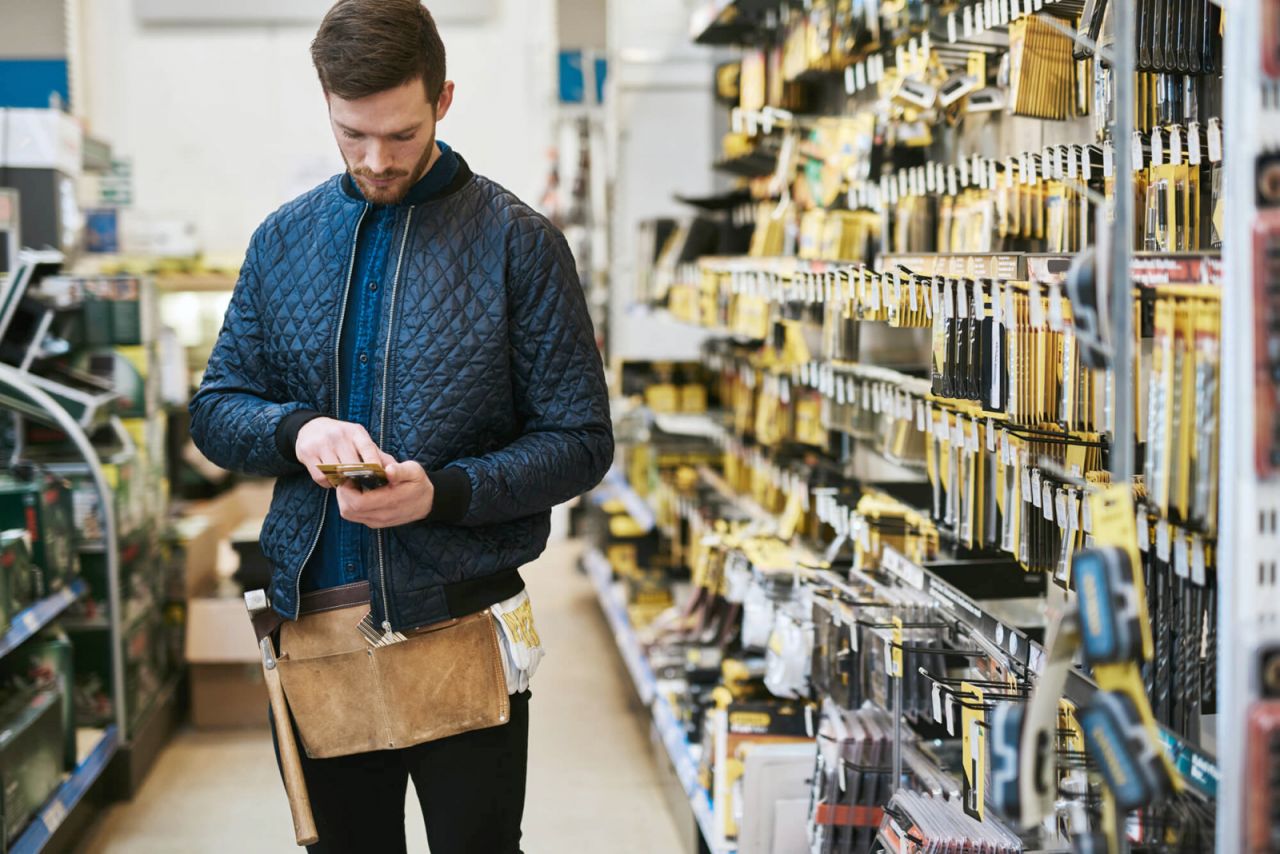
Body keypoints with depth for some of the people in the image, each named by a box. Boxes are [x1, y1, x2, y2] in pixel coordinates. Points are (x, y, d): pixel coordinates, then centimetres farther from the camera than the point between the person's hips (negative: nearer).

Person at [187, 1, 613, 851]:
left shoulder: (519, 242, -5)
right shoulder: (284, 240, 7)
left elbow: (580, 442, -5)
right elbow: (216, 410, 10)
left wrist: (445, 492, -21)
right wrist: (297, 431, -12)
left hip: (463, 623, -3)